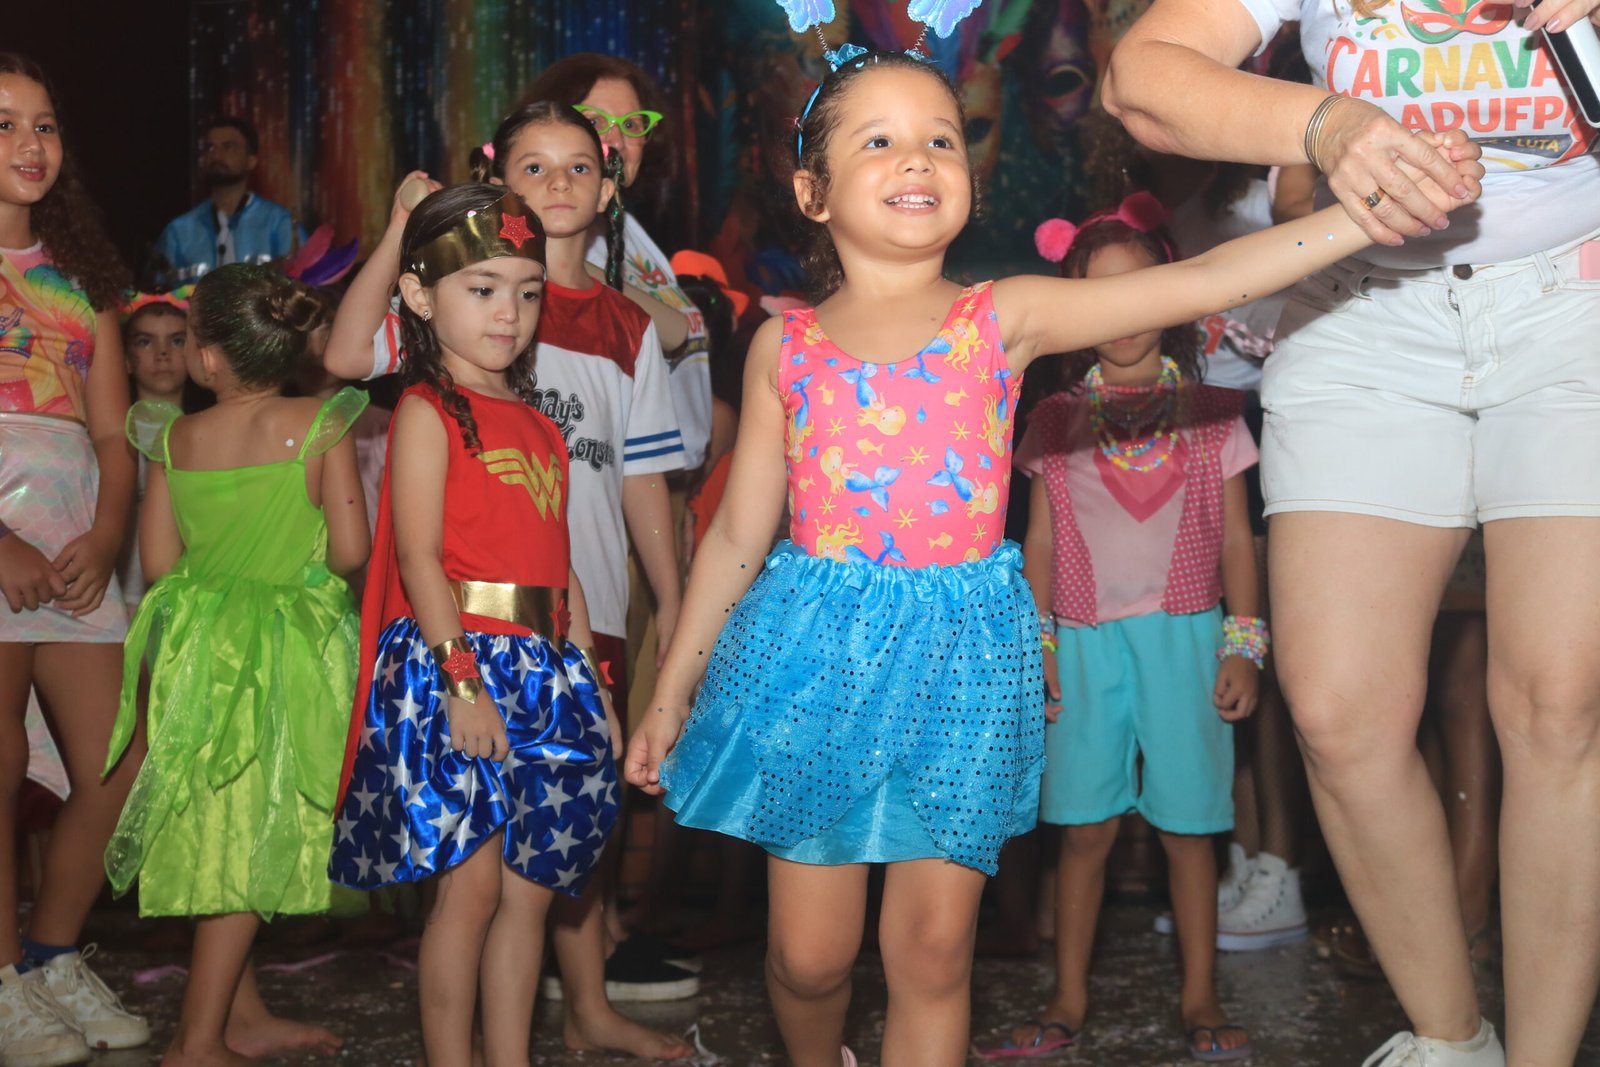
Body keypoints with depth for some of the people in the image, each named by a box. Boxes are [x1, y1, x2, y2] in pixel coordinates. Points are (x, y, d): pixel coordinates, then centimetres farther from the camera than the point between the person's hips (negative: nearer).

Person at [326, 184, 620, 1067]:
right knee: (471, 884, -4)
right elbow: (419, 558, -12)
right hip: (452, 662, -7)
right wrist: (461, 678, -19)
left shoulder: (537, 426, 17)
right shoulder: (427, 412, -3)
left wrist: (592, 686, 15)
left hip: (543, 672, 7)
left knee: (532, 887, 8)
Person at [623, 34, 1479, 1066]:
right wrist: (670, 693, 11)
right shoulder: (785, 345, 2)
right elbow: (738, 534, 8)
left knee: (934, 949, 5)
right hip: (816, 652, 1)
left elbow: (1197, 282, -10)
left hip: (961, 661, 0)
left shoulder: (1005, 317, 0)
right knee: (810, 953, 7)